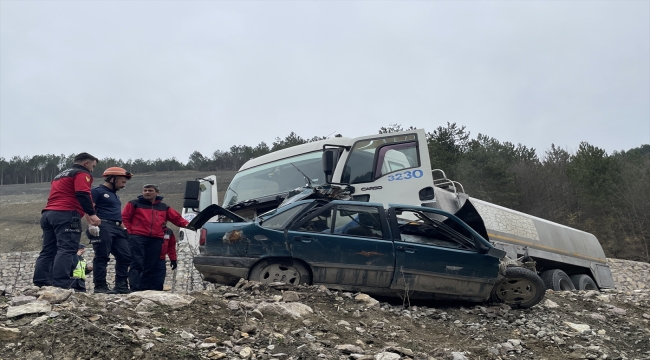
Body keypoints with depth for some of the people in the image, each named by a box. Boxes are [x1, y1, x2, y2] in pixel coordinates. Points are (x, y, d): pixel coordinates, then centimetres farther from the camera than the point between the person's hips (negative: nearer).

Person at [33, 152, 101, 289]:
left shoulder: (61, 175, 32)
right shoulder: (82, 174, 2)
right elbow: (83, 195, -13)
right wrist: (92, 214, -14)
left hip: (48, 214, 9)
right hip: (66, 215, -9)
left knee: (48, 250, 8)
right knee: (67, 249, -15)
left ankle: (39, 285, 2)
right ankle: (61, 286, -25)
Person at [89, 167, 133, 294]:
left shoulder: (115, 195, 27)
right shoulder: (97, 191, -1)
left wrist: (123, 228, 21)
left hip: (117, 228, 9)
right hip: (103, 227, -9)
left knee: (125, 256, 5)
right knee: (102, 257, -8)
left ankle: (121, 286, 8)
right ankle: (100, 286, -4)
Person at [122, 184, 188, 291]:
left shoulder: (164, 207, 19)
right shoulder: (134, 204, 10)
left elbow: (177, 218, 15)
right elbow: (124, 218, 7)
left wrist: (186, 224, -3)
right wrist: (130, 231, -4)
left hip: (156, 240, 4)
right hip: (137, 238, -4)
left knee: (150, 266, 3)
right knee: (137, 264, -10)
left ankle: (146, 289, 7)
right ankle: (135, 289, -13)